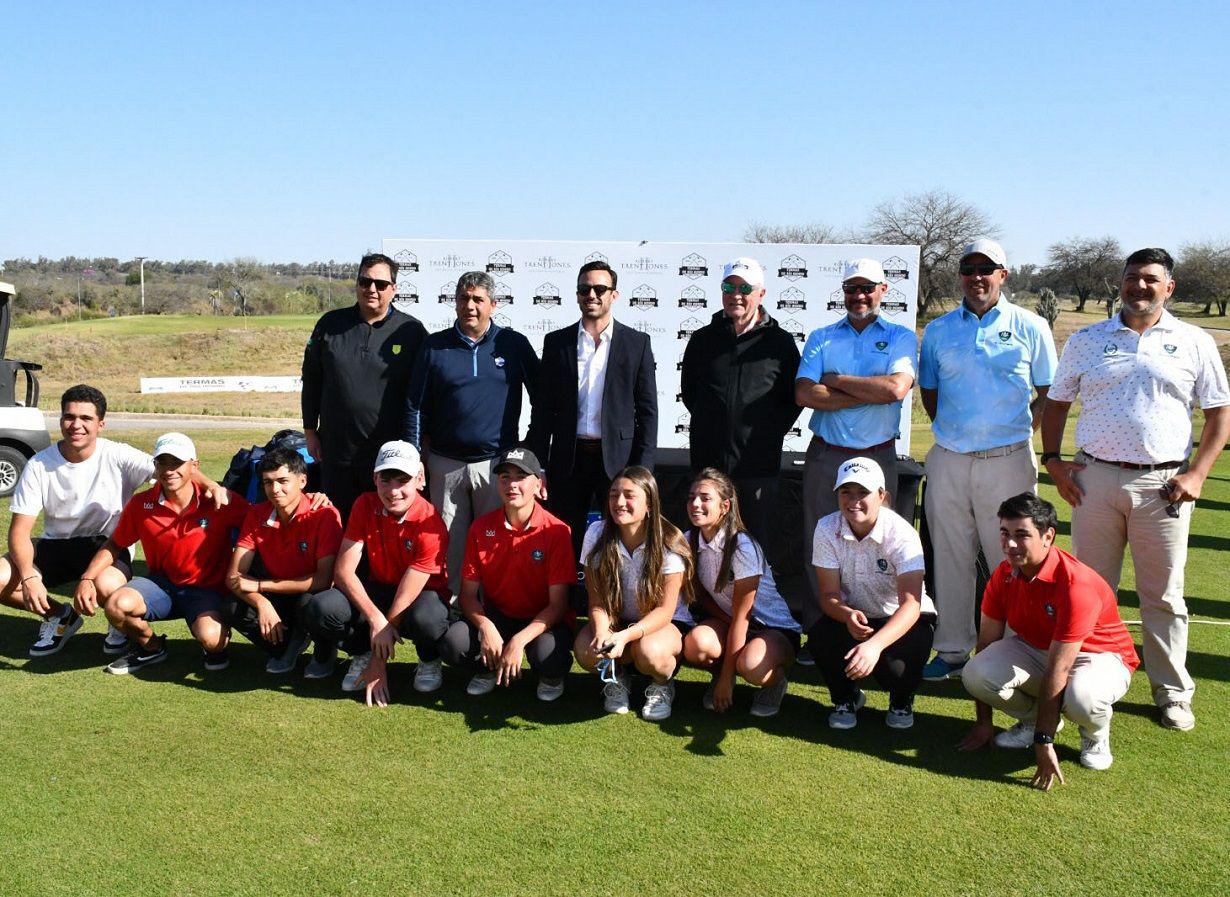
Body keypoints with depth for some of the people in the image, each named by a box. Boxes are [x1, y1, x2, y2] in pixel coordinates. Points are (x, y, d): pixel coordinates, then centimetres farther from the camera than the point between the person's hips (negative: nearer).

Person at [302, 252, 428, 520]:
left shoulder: (411, 331, 0)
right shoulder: (331, 324, 7)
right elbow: (311, 379, 13)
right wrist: (310, 432, 11)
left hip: (391, 451, -2)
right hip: (336, 450, 3)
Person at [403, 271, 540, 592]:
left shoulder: (514, 344, 2)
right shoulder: (435, 346, 5)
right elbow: (415, 407, 7)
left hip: (497, 463, -1)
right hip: (445, 465, 1)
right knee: (450, 542, 7)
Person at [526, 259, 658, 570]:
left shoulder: (637, 343, 3)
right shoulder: (556, 342, 6)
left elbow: (647, 410, 1)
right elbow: (543, 409, 6)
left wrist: (643, 468, -5)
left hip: (618, 459, -1)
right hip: (569, 459, 1)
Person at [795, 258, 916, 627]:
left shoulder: (900, 337, 6)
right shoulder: (821, 338, 10)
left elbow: (896, 388, -13)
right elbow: (804, 394, -6)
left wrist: (835, 380, -6)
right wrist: (869, 394, -9)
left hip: (878, 458, -1)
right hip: (825, 456, 2)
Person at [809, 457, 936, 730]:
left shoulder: (900, 534, -25)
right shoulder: (827, 529, -14)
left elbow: (910, 604, -33)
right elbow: (829, 594, -13)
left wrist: (875, 645, -50)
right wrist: (848, 615, -39)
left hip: (903, 618, -2)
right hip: (852, 616, 3)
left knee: (896, 667, -32)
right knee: (820, 638, -29)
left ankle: (902, 700, 11)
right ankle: (847, 697, 5)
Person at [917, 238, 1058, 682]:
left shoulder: (1030, 326, 3)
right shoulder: (937, 330, 10)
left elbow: (1049, 394, 8)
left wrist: (1019, 431, -2)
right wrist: (951, 430, 7)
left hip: (1008, 461, -2)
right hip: (949, 462, 3)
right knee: (951, 560, 8)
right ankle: (952, 650, 19)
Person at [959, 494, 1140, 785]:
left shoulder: (1077, 584, -32)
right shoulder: (1004, 575, -12)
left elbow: (1058, 669, -33)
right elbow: (986, 643, -5)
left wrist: (1043, 742, -31)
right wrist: (983, 722, -4)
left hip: (1099, 655, -5)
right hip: (1035, 649, 5)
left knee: (1082, 698, -41)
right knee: (975, 673, -24)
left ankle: (1096, 733, -1)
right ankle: (1032, 717, 8)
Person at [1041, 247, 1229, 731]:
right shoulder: (1086, 341, 9)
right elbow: (1056, 403, 14)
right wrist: (1052, 460, 2)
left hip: (1163, 484, -1)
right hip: (1095, 479, 1)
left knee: (1164, 596, 6)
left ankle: (1173, 693, 18)